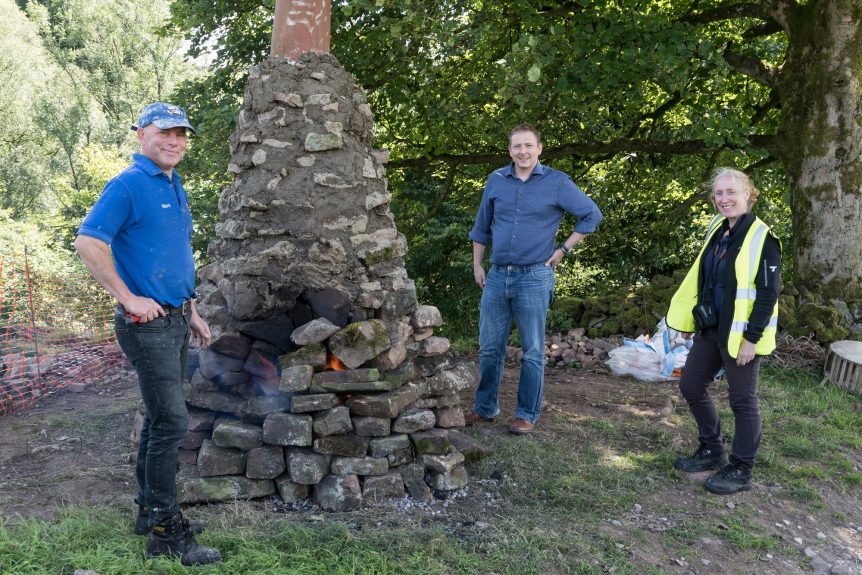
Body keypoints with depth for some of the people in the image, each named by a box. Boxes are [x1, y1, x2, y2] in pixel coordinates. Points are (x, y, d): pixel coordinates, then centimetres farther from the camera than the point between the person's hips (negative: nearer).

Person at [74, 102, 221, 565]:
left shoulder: (175, 187, 15)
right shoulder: (128, 185, -11)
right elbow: (87, 241, -20)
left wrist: (191, 312, 20)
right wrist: (129, 298, -19)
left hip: (174, 321, 9)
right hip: (147, 322, -9)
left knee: (159, 418, 15)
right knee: (172, 422, -8)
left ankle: (151, 511, 28)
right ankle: (165, 533, 2)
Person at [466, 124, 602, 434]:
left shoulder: (557, 182, -3)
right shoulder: (496, 180, 7)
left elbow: (592, 214, 3)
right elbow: (481, 226, 17)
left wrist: (564, 249, -1)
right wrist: (477, 265, 13)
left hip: (534, 278, -3)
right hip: (496, 277, 4)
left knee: (533, 352, 4)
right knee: (489, 347, 10)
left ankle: (527, 414, 15)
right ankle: (485, 407, 24)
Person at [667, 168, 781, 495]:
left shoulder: (762, 238, -15)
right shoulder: (717, 230, 8)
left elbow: (769, 293, -17)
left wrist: (752, 338, -19)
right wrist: (696, 318, 16)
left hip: (741, 335, -8)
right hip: (710, 329, 8)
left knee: (742, 400, 4)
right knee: (691, 385, 14)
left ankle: (740, 471, 19)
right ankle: (712, 451, 31)